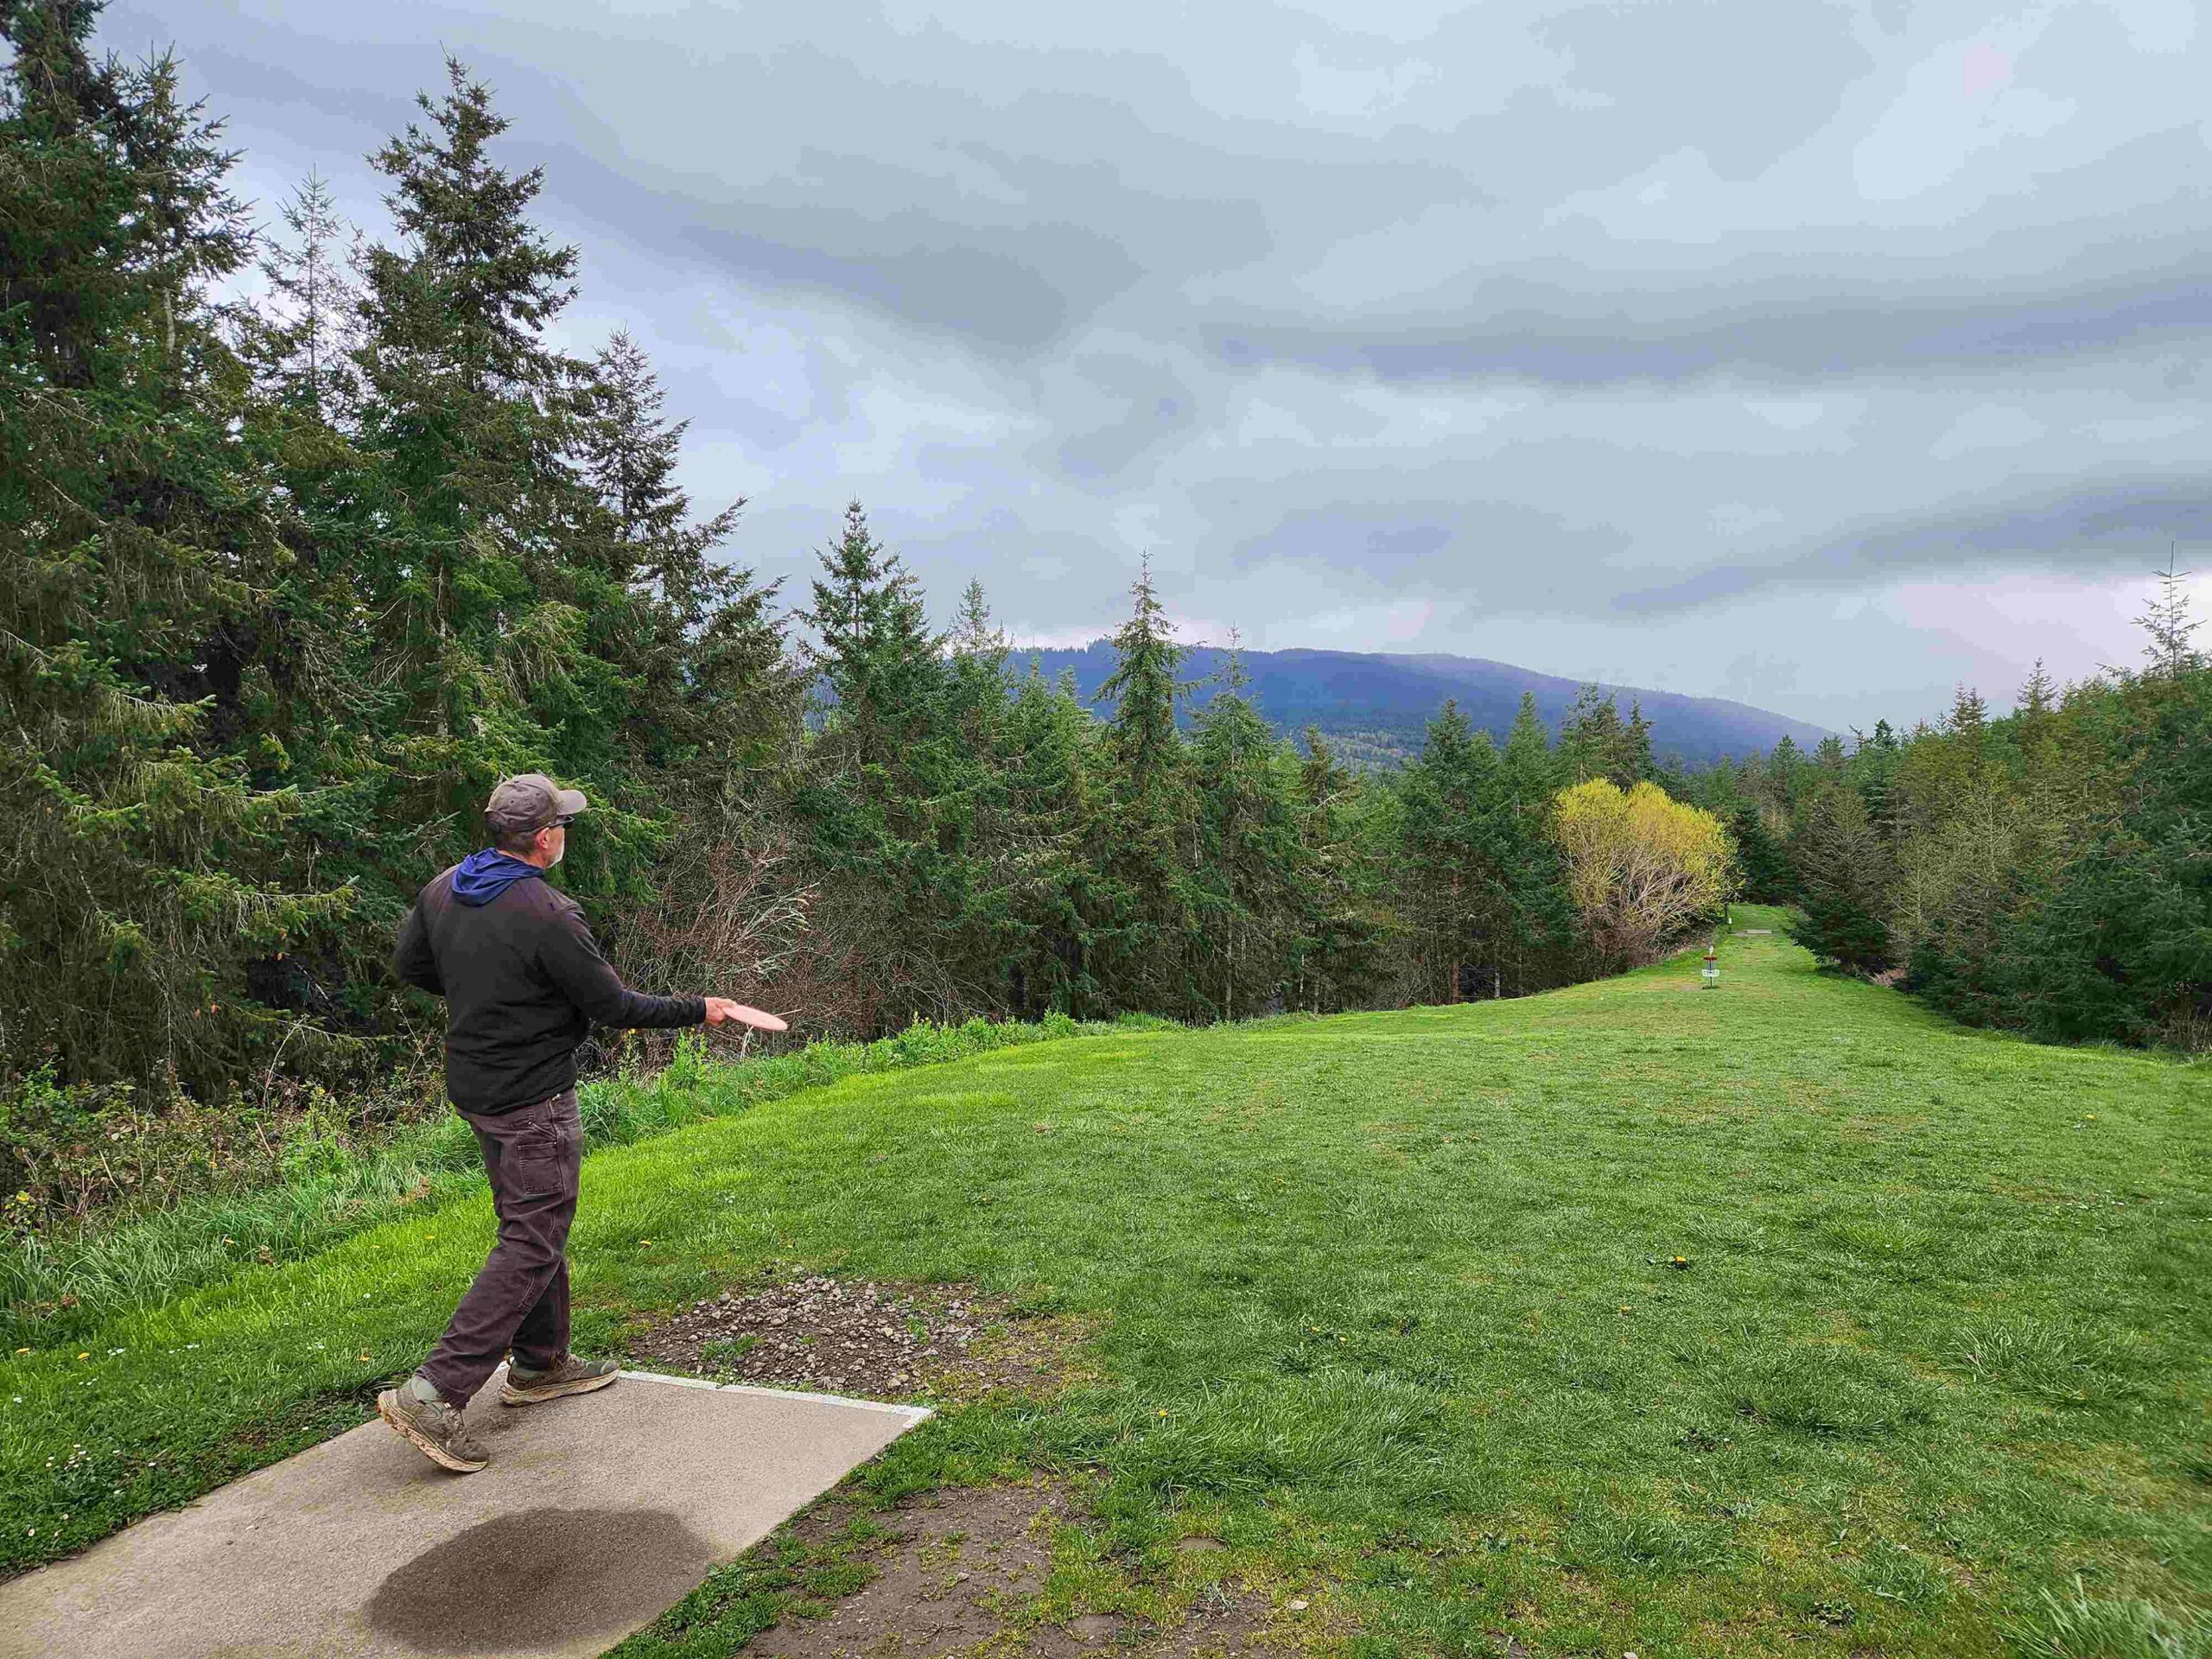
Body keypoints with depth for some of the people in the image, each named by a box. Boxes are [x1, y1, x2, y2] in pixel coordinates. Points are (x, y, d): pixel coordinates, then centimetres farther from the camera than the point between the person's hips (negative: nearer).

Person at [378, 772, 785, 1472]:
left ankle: (540, 1363, 34)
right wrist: (697, 1010, -4)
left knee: (533, 1223, 22)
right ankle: (435, 1391, -7)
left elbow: (408, 963, 14)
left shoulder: (443, 889, 1)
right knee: (532, 1244, -3)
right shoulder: (547, 914, -24)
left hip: (474, 1085, 9)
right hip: (533, 1098, -9)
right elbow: (612, 1005, -16)